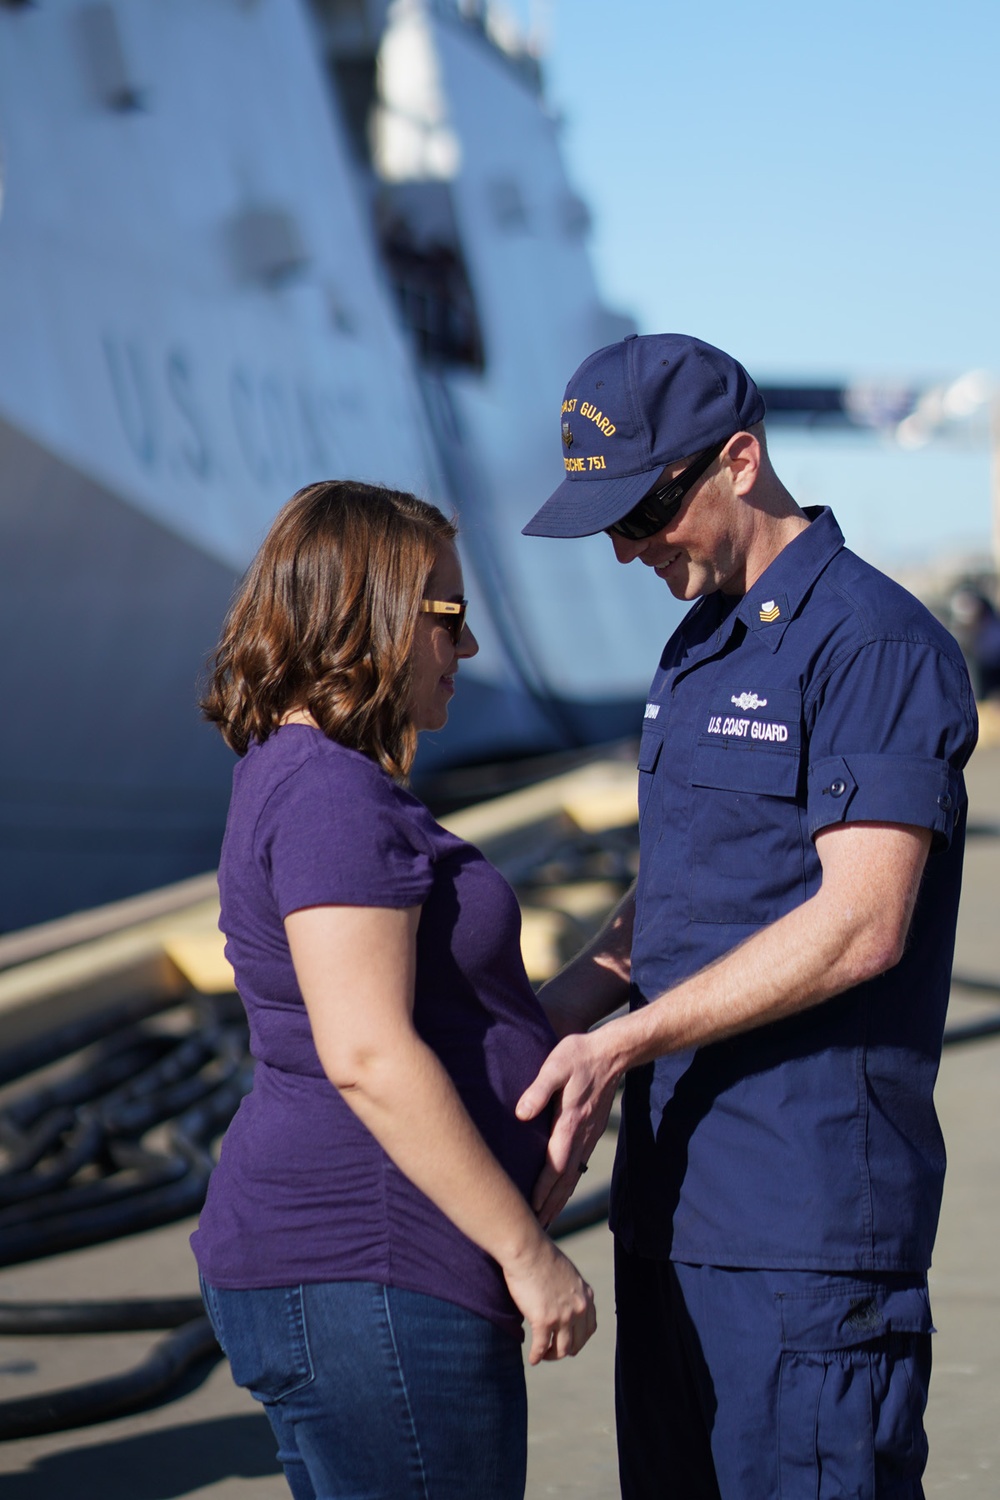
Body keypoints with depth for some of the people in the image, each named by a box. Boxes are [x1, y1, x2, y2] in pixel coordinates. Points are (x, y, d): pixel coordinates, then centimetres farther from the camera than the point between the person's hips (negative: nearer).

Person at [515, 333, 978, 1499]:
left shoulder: (875, 644, -12)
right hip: (677, 1195, 9)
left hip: (809, 1220, -9)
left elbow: (860, 926, -20)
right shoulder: (699, 649, 17)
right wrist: (549, 1021, 7)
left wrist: (620, 1046, -21)